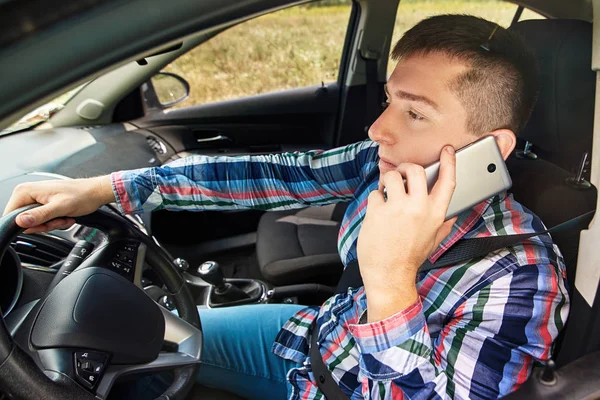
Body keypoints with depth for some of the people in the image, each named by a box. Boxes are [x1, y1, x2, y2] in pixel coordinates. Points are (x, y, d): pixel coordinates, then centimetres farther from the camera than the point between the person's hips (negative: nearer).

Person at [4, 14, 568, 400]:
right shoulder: (392, 163, -17)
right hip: (318, 332, 5)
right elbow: (276, 174, -15)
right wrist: (106, 188, -16)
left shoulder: (520, 282, -32)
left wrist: (391, 283, -49)